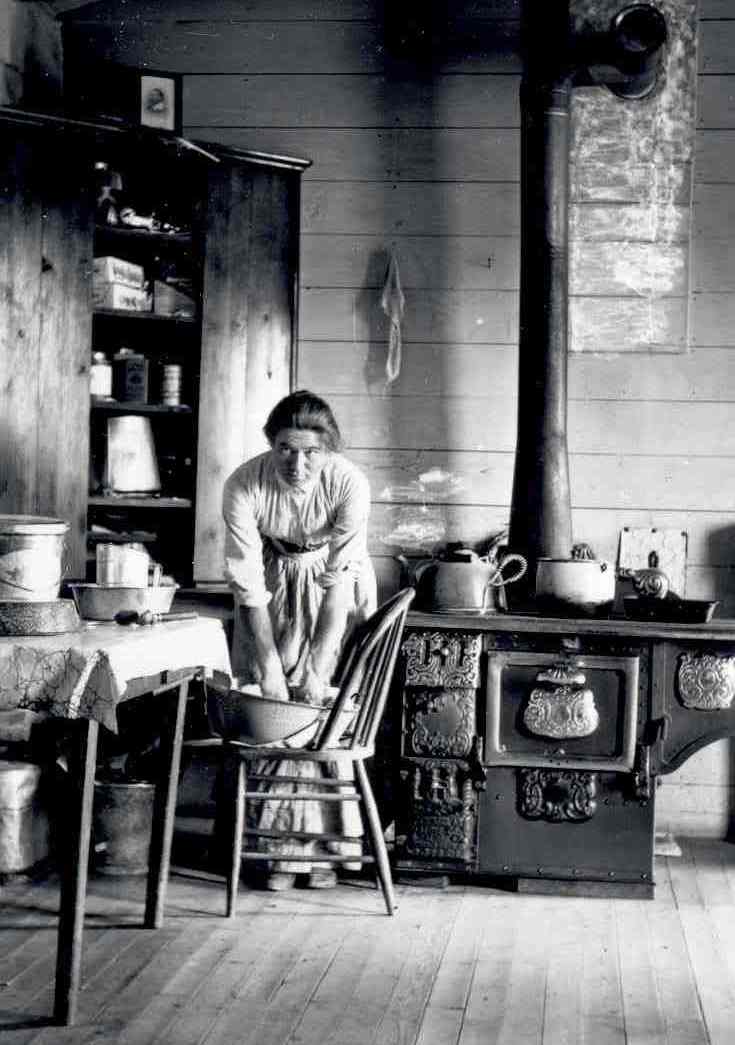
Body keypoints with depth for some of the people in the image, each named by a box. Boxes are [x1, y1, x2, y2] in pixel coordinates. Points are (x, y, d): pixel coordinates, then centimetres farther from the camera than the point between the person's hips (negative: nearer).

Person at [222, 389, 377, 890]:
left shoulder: (349, 483, -30)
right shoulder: (245, 486, -27)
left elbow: (340, 579, -27)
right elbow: (248, 581, -23)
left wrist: (318, 665, -28)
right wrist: (269, 663, -26)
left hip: (331, 584, -1)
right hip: (274, 587, 1)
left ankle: (325, 846, 6)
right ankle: (283, 848, 5)